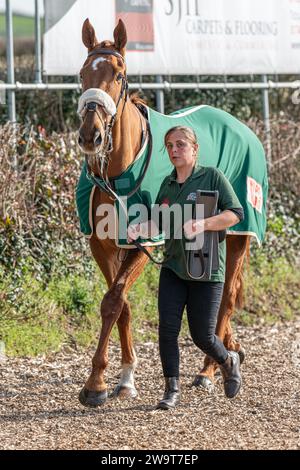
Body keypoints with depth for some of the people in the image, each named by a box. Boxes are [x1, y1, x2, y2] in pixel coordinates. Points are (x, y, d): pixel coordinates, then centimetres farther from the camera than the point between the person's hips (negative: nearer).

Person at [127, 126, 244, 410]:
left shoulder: (212, 177, -5)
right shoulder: (168, 184, 9)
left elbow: (235, 213, -11)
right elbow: (159, 223, 14)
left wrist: (204, 224, -24)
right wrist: (139, 229, -7)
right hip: (173, 267, 4)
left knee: (202, 335, -1)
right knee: (167, 328, -7)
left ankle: (228, 362, 31)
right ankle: (172, 390, 3)